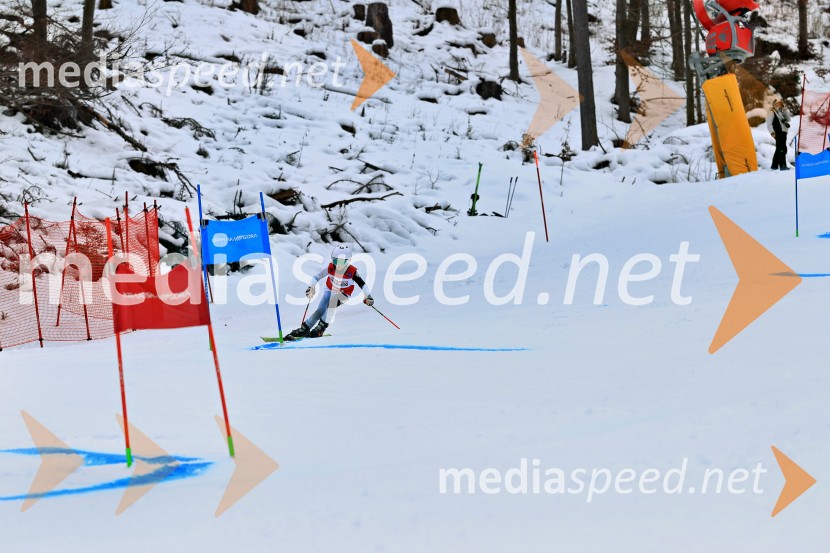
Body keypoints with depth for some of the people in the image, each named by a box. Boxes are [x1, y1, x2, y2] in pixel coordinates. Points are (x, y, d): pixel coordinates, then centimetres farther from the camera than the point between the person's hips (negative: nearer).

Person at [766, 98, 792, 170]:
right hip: (778, 133, -8)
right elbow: (769, 123, -7)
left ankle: (775, 166, 18)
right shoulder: (772, 113, -1)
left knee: (779, 149, 12)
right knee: (782, 149, -17)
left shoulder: (781, 112, 20)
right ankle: (782, 165, -22)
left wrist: (784, 109, 5)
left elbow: (788, 119, 10)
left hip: (783, 133, 8)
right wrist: (772, 132, -16)